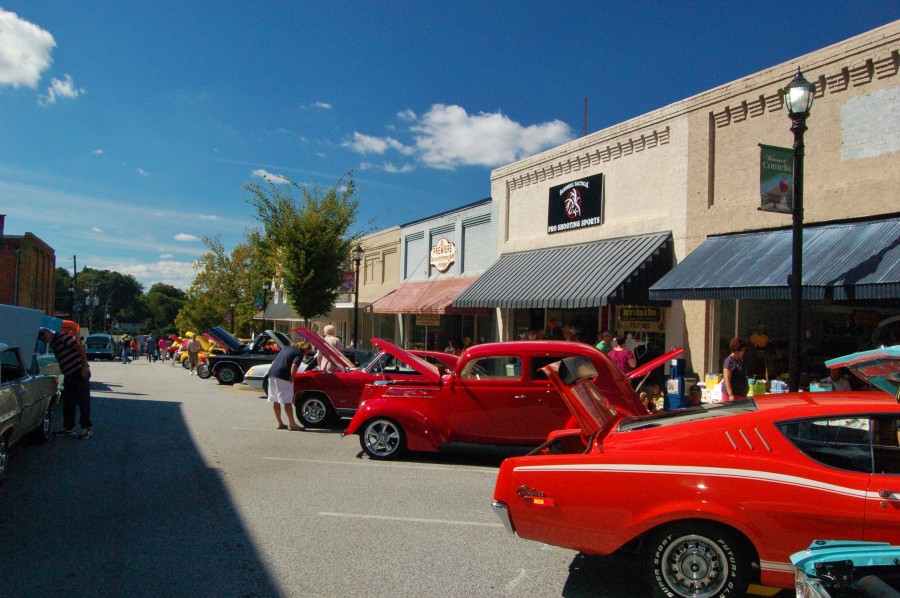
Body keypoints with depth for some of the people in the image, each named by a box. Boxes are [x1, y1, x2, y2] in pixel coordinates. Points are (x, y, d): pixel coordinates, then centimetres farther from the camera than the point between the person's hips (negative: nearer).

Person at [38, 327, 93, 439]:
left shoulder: (63, 337, -9)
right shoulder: (52, 344, 18)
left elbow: (80, 348, -16)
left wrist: (85, 365, -21)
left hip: (80, 373, -9)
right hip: (69, 375, 9)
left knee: (83, 401, -4)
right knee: (68, 403, 13)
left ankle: (87, 428, 2)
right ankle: (68, 428, 22)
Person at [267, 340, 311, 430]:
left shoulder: (286, 348, 24)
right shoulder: (300, 353, 0)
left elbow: (274, 362, 23)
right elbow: (294, 366, -18)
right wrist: (292, 379, -7)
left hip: (272, 373, 8)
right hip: (282, 376, -8)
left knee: (275, 401, 13)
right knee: (287, 401, -3)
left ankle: (280, 423, 21)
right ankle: (292, 424, 0)